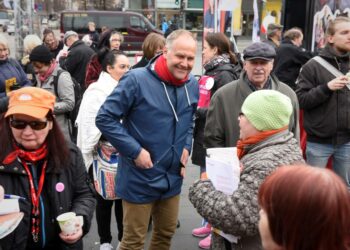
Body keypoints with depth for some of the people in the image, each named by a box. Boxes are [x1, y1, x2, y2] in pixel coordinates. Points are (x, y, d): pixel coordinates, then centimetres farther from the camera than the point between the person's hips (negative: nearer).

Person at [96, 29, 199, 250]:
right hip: (140, 178, -6)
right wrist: (135, 151, -20)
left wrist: (187, 146, 3)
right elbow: (105, 118, -17)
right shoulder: (137, 79, -21)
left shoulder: (193, 85, 1)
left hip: (173, 177, 6)